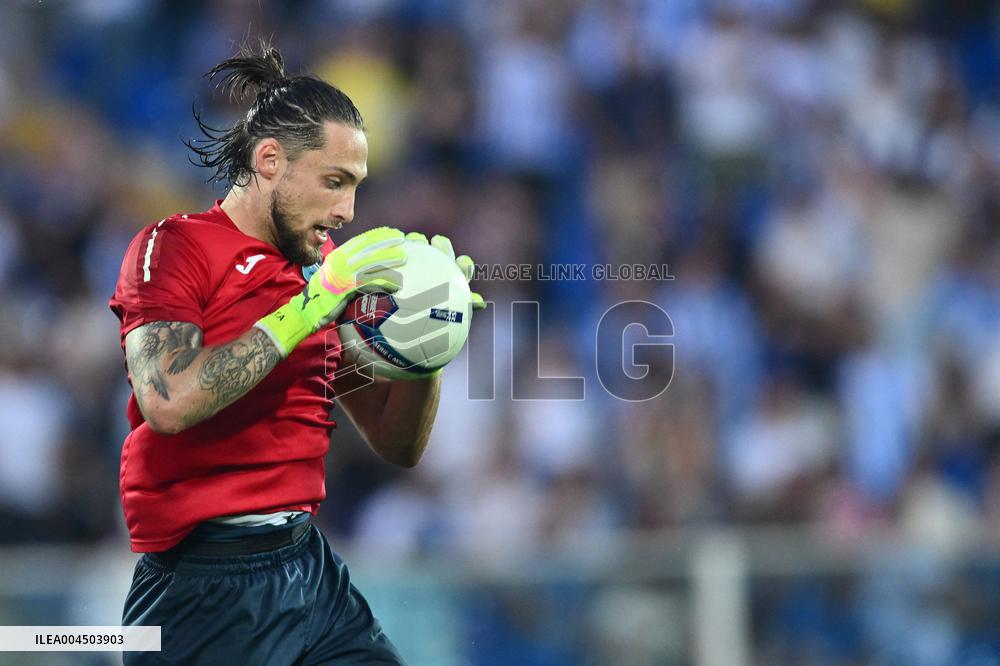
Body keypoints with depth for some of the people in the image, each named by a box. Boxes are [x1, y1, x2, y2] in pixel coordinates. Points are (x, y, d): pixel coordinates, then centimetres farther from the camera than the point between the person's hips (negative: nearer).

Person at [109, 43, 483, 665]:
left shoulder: (327, 270, 13)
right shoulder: (174, 246, -4)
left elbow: (398, 447, 15)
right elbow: (169, 401, -23)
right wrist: (310, 306, -20)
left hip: (312, 566, 6)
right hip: (204, 583, -6)